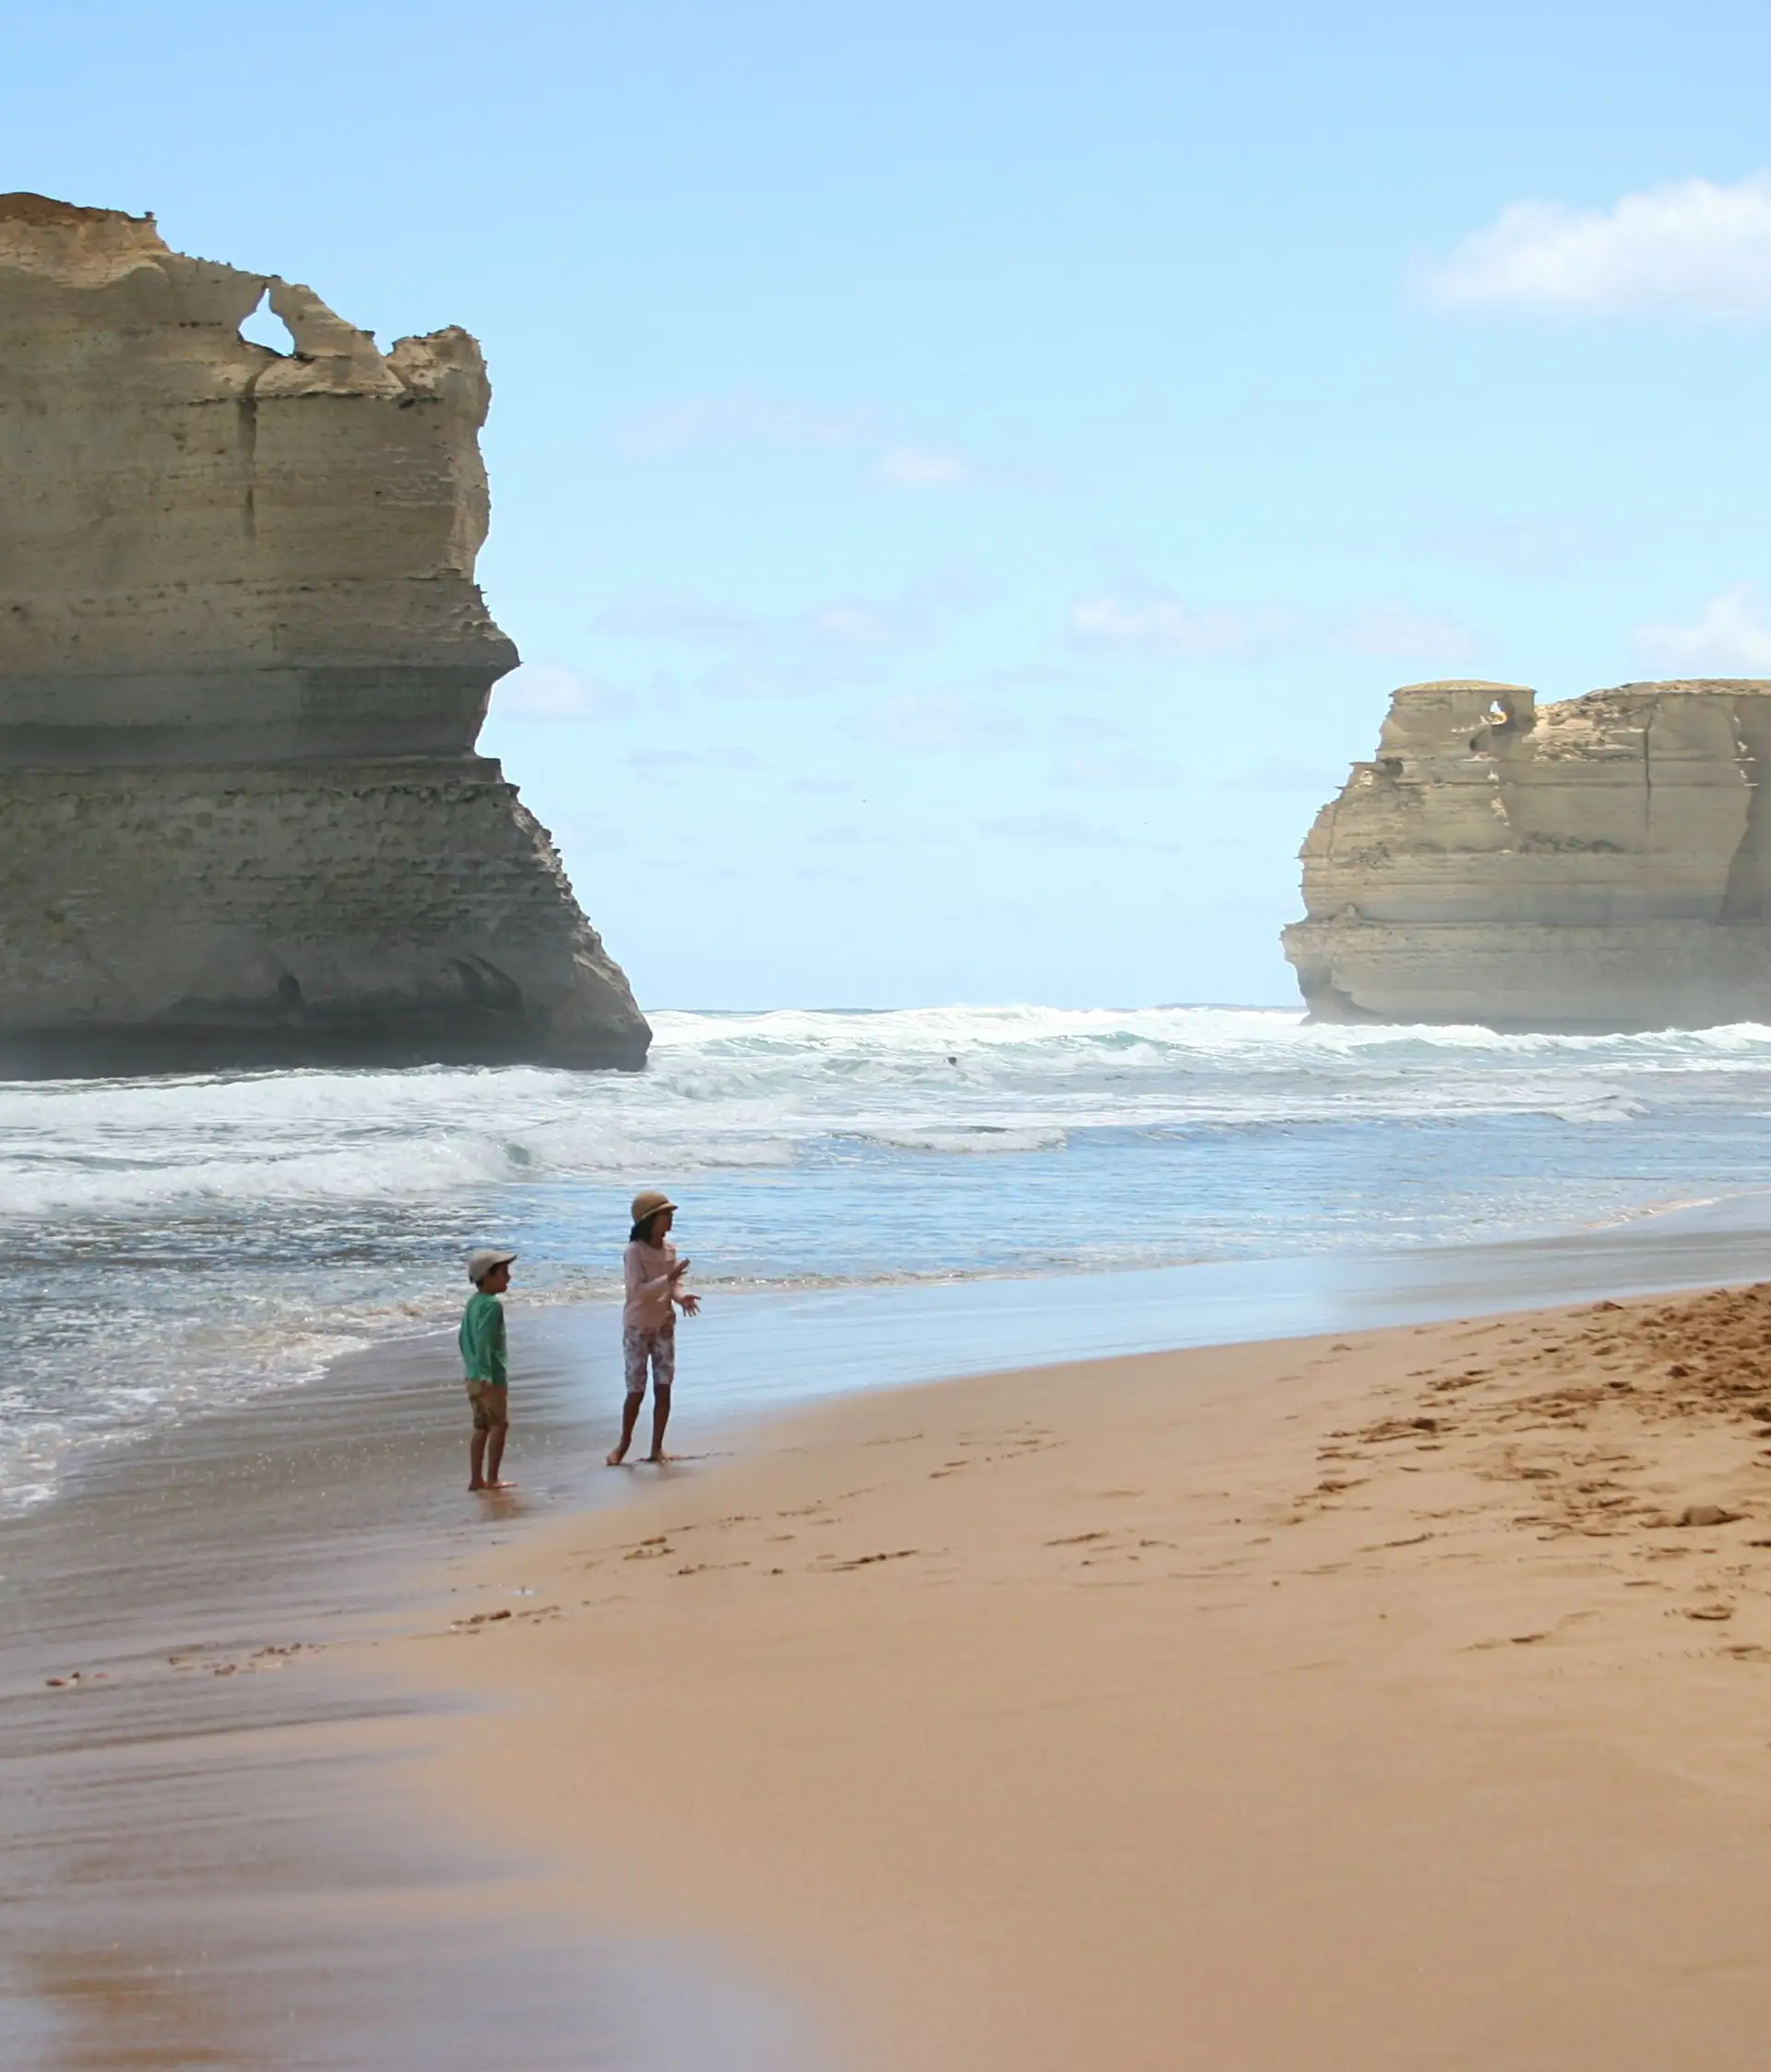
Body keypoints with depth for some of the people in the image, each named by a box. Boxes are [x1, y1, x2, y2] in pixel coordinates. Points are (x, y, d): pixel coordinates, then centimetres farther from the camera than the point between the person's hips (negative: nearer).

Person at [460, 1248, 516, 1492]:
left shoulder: (473, 1303, 11)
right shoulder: (492, 1305, -17)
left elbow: (464, 1339, 18)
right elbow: (483, 1341, -27)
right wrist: (486, 1375, -31)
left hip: (474, 1377, 9)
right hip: (493, 1377, -9)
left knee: (481, 1427, 13)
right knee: (499, 1425, 1)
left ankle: (476, 1478, 15)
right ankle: (492, 1479, 3)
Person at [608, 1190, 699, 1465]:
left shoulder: (669, 1248, 3)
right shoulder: (634, 1252, -16)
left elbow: (673, 1284, 9)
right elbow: (638, 1290, -23)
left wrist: (681, 1297, -13)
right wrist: (668, 1278, -33)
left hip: (664, 1325, 5)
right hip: (638, 1327, -5)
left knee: (664, 1388, 1)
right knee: (636, 1390, -1)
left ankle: (657, 1448, 9)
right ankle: (623, 1444, 17)